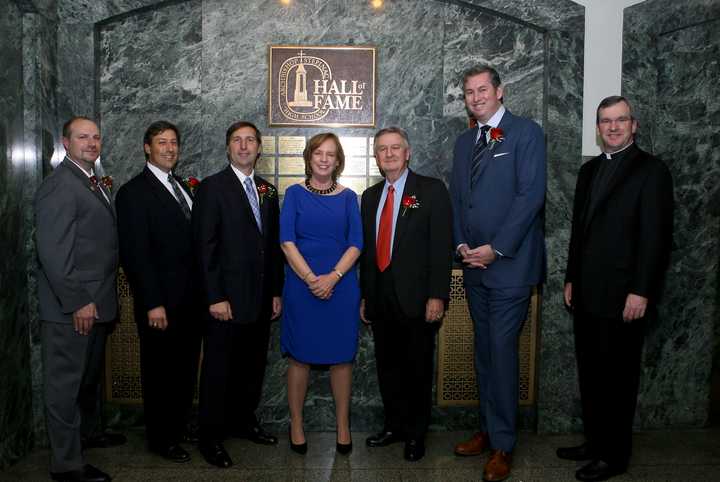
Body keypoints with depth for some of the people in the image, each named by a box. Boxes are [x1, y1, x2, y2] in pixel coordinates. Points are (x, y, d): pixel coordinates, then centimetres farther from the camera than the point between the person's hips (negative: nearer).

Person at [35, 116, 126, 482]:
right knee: (65, 382, 4)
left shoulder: (95, 183, 13)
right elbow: (53, 252, -22)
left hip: (96, 302, 9)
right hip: (71, 308, -9)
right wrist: (77, 302, -22)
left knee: (90, 375, 24)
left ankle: (89, 432, 43)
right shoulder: (59, 185, -16)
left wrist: (103, 299, 12)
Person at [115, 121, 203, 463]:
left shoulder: (183, 188, 12)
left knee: (185, 368, 17)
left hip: (190, 300, 7)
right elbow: (135, 253, -16)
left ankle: (179, 427, 34)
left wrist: (201, 292, 8)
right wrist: (153, 303, -19)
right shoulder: (134, 192, -10)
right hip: (161, 303, -7)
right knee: (160, 371, 8)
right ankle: (160, 439, 24)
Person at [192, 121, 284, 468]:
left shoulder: (267, 191, 13)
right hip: (228, 299, -6)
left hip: (261, 299, 6)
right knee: (218, 368, 4)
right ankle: (210, 436, 19)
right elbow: (205, 246, -10)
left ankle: (243, 420, 33)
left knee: (253, 365, 15)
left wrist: (276, 291, 10)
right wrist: (215, 298, -15)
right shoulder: (212, 188, -5)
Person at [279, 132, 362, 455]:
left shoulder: (348, 197, 7)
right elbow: (287, 241, -4)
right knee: (299, 356, 5)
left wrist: (333, 277, -14)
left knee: (341, 356, 6)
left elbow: (355, 244, 0)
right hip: (301, 286, -1)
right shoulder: (294, 194, 4)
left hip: (341, 286, 1)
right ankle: (296, 424, 19)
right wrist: (310, 279, -14)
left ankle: (343, 426, 19)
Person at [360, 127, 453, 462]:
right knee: (387, 366, 14)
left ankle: (416, 434, 24)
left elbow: (441, 246, -10)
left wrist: (437, 296, -15)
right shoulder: (370, 196, 12)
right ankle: (394, 426, 32)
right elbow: (367, 248, 13)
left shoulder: (431, 190, -4)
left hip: (415, 297, -5)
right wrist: (365, 296, 11)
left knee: (417, 369, 8)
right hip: (380, 298, 5)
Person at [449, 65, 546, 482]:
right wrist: (462, 245, 0)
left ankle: (503, 445, 11)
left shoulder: (527, 132, -5)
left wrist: (496, 249, -15)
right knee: (484, 352, 13)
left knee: (502, 351, -3)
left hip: (510, 263, -6)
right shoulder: (464, 141, 16)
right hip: (475, 264, 7)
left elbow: (531, 195, -13)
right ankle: (489, 430, 26)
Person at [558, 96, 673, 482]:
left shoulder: (651, 170, -6)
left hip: (622, 296, -6)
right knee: (591, 374, 13)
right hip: (587, 294, 6)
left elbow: (656, 236, -12)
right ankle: (595, 441, 28)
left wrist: (640, 291, -16)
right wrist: (571, 279, 14)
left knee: (618, 377, 5)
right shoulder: (589, 170, 14)